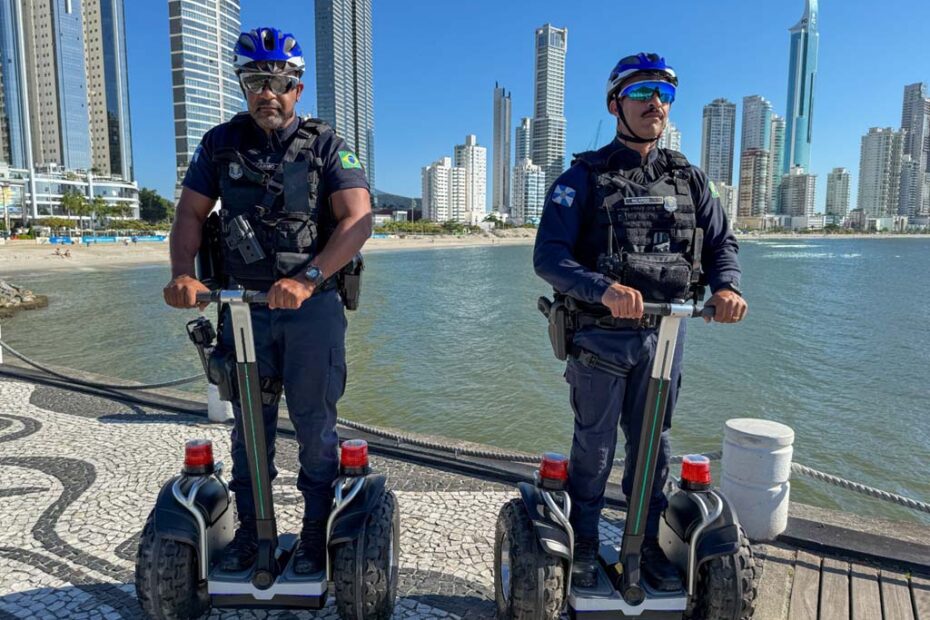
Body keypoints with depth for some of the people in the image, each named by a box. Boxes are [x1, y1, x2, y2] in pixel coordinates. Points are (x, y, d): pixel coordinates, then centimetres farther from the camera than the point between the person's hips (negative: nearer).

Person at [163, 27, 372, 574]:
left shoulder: (326, 146, -3)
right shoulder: (222, 143, 7)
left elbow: (358, 219, -16)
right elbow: (191, 214, 6)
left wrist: (307, 280, -29)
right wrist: (184, 274, -13)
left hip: (313, 307, -3)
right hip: (244, 304, 3)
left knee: (315, 425, 5)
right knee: (249, 424, 12)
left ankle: (316, 533, 21)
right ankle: (249, 530, 28)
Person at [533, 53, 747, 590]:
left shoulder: (689, 179, 8)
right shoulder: (584, 178, -7)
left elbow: (722, 242, 9)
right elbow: (549, 257, -17)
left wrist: (726, 286, -14)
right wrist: (605, 289, -35)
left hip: (664, 333, 4)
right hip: (600, 336, -4)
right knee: (595, 444, 9)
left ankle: (647, 542, 34)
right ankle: (584, 544, 29)